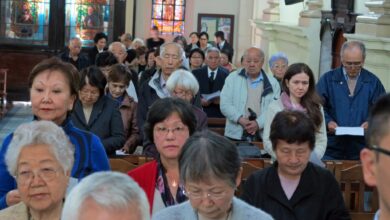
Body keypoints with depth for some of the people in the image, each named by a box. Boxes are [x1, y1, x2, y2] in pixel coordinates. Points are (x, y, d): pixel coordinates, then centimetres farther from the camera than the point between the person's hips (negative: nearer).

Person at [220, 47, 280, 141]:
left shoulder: (272, 83, 8)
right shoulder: (233, 78, 8)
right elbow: (225, 105, 0)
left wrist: (259, 123, -18)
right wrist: (240, 119, -14)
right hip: (236, 134, 0)